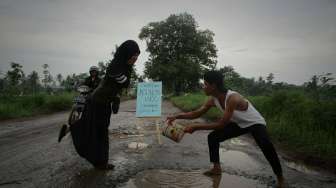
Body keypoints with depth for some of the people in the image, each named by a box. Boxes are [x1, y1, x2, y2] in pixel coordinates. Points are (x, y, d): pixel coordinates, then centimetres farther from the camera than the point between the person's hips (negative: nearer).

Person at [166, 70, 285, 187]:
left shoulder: (233, 98, -39)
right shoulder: (213, 99, -16)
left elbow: (221, 124, -39)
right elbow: (197, 113, -7)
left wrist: (196, 127, -38)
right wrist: (177, 117, -18)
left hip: (255, 123, -7)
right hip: (239, 124, 7)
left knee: (266, 146, -32)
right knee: (213, 137, -3)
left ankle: (280, 178, -9)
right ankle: (217, 168, 11)